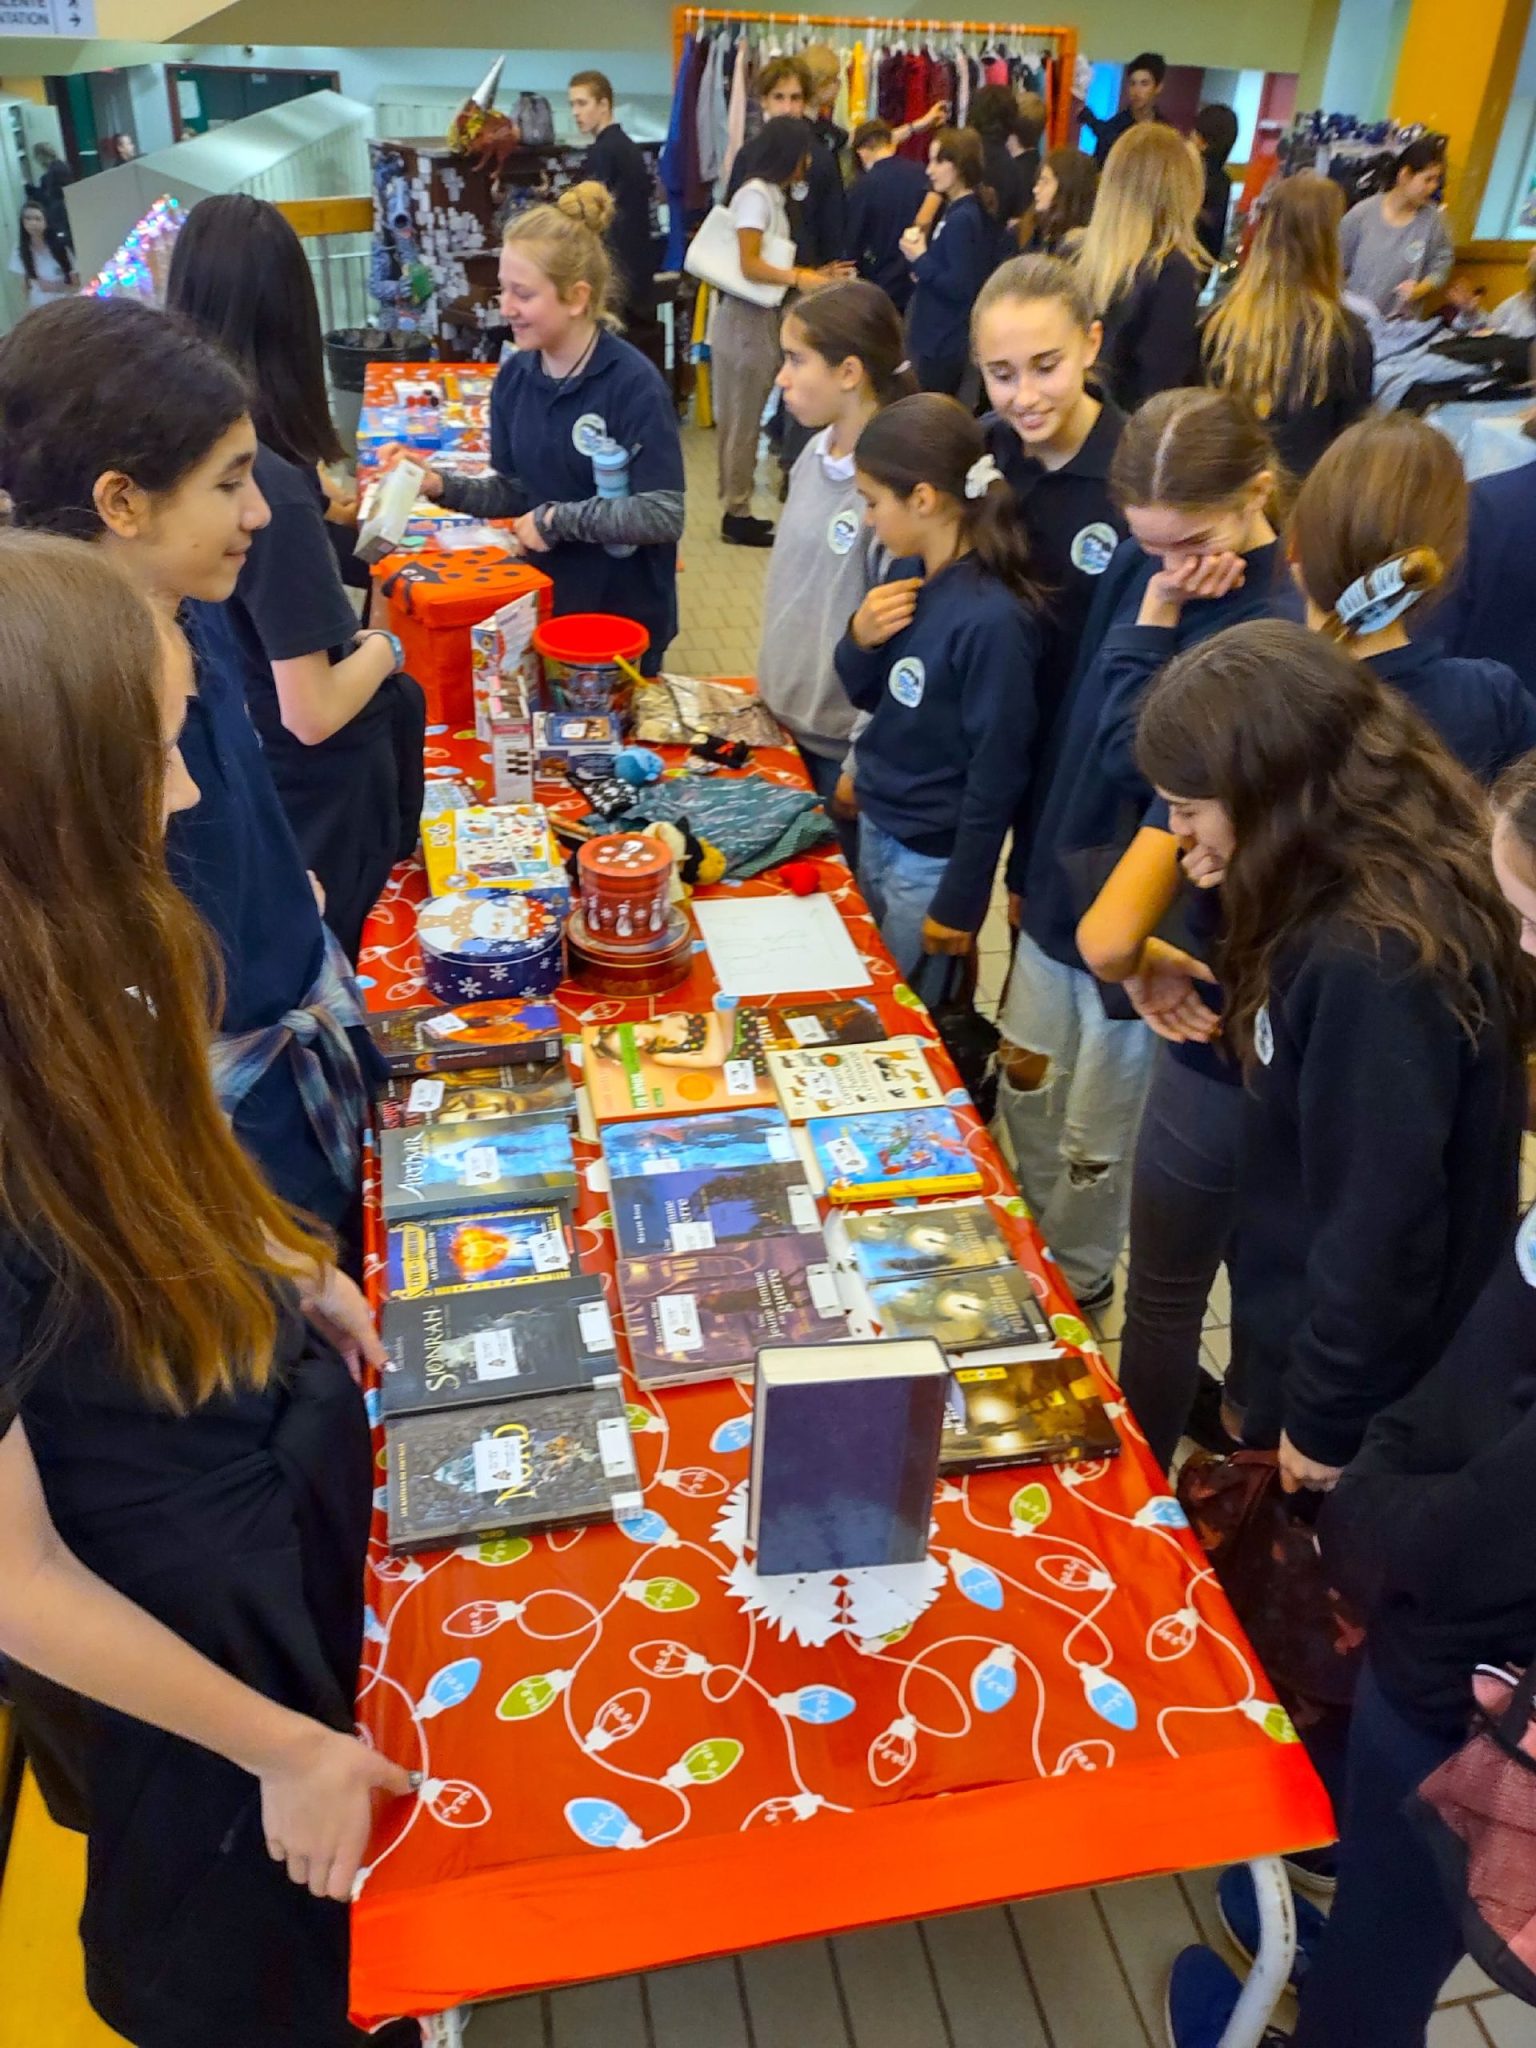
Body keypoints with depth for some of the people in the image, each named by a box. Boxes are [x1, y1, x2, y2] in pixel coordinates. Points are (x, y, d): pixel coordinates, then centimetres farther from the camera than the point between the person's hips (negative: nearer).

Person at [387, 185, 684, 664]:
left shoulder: (634, 384, -18)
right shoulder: (514, 377, 0)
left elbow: (663, 515, -23)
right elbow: (515, 491, 7)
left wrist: (556, 519, -19)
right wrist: (440, 484, -9)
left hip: (624, 613, -5)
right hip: (543, 600, 5)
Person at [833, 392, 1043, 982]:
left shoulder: (992, 619, -26)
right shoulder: (912, 575, -3)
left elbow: (996, 774, -21)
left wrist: (958, 904, -15)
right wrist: (860, 639, -13)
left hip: (934, 858, -8)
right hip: (877, 828, 8)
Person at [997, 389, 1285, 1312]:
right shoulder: (1141, 566, -3)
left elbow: (1133, 755, -28)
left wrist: (1157, 615, -24)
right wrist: (1030, 862, 13)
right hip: (1062, 883, 7)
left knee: (1096, 1135, 14)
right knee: (1025, 1079, 23)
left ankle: (1073, 1282, 42)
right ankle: (1030, 1247, 49)